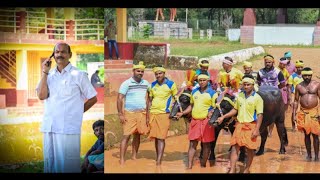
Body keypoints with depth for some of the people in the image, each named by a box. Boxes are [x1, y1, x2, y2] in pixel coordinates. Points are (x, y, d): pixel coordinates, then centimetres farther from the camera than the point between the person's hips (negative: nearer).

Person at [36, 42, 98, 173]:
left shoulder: (78, 75, 0)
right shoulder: (49, 75, 12)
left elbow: (93, 98, 5)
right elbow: (41, 96, -3)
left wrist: (77, 111, 6)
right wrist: (45, 72, -2)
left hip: (69, 128, -4)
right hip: (49, 127, 4)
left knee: (67, 165, -3)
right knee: (50, 163, 10)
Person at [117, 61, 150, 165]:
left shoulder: (146, 83, 9)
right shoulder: (126, 83, -5)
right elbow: (119, 99, -7)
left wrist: (148, 114, 12)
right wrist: (120, 114, -13)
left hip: (142, 113, 5)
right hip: (130, 113, -5)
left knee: (137, 135, 8)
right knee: (126, 136, -9)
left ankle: (134, 157, 18)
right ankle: (122, 160, -10)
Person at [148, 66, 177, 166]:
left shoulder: (171, 84, -2)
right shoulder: (152, 85, 10)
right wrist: (148, 112, 11)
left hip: (164, 114, -5)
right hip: (153, 113, 5)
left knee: (161, 137, -10)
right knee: (155, 137, 10)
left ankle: (159, 161, -14)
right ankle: (157, 157, 22)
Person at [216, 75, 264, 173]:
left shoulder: (257, 98, -9)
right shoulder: (240, 96, 6)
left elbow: (259, 115, -10)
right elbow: (235, 110, 16)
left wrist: (257, 129, -16)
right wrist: (223, 117, 8)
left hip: (251, 126, -4)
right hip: (239, 125, 4)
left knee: (250, 149, 6)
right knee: (235, 147, 0)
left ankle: (247, 169, 23)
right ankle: (232, 170, 2)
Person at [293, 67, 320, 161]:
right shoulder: (299, 86, 4)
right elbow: (296, 101, 8)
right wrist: (294, 114, 3)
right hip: (303, 113, 2)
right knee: (306, 134, 8)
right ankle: (309, 154, 18)